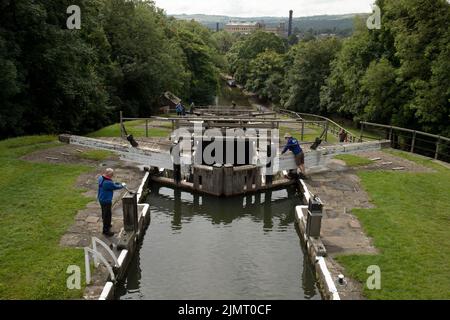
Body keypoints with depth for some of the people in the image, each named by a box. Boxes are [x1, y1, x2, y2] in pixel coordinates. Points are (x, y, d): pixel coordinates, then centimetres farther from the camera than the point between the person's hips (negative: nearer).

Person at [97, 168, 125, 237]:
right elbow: (115, 187, -14)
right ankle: (106, 230, 13)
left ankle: (106, 224, 49)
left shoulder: (101, 178, -4)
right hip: (106, 201, -10)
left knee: (104, 213, 27)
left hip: (101, 199, 10)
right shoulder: (108, 183, -31)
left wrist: (119, 184, 4)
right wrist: (122, 185, 4)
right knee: (107, 215, 4)